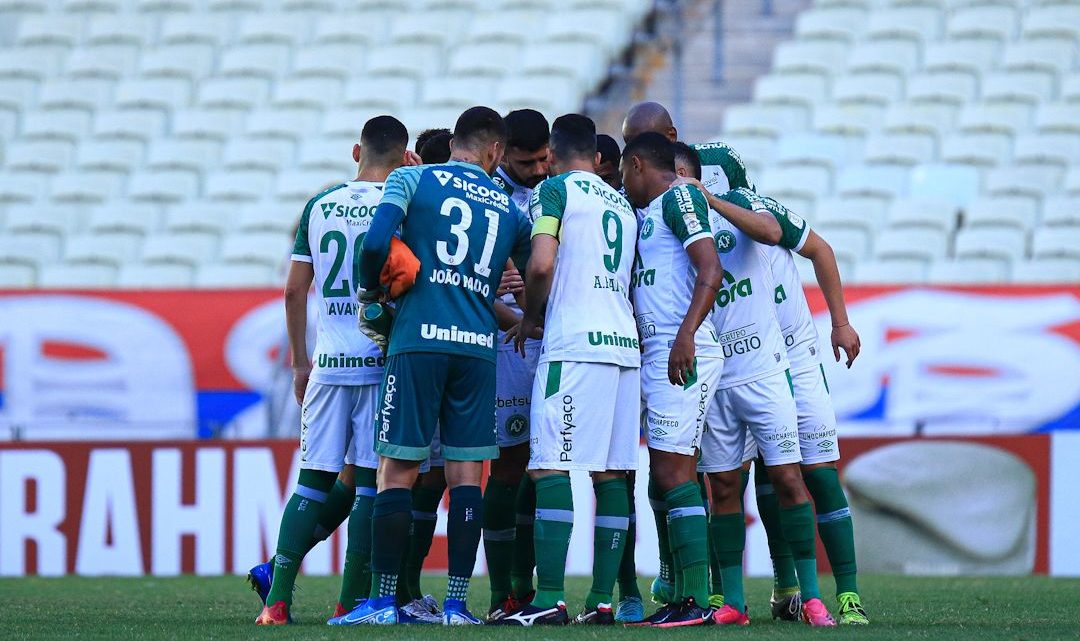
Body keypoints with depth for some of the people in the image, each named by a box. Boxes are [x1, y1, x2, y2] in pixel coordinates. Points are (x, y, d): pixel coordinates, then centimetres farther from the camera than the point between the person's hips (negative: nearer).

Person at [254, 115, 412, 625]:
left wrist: (299, 361, 20)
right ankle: (352, 600, 0)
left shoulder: (319, 206, 9)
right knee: (368, 482, 0)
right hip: (382, 357, -3)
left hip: (327, 362, 3)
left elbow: (295, 289, 12)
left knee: (316, 479, 8)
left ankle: (277, 596, 1)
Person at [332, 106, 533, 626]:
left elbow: (376, 243, -9)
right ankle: (457, 602, 2)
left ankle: (383, 601, -1)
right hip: (478, 347, 2)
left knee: (398, 469, 0)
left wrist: (369, 293, 8)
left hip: (419, 339, -2)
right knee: (466, 473, 5)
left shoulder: (412, 180, 5)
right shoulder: (508, 208, 15)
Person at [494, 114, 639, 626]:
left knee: (551, 469, -9)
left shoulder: (555, 190, 0)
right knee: (610, 474, 7)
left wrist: (529, 317, 5)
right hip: (624, 345, 7)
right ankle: (601, 599, 6)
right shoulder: (623, 205, 21)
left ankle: (549, 600, -16)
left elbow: (541, 264, -13)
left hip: (573, 345, -7)